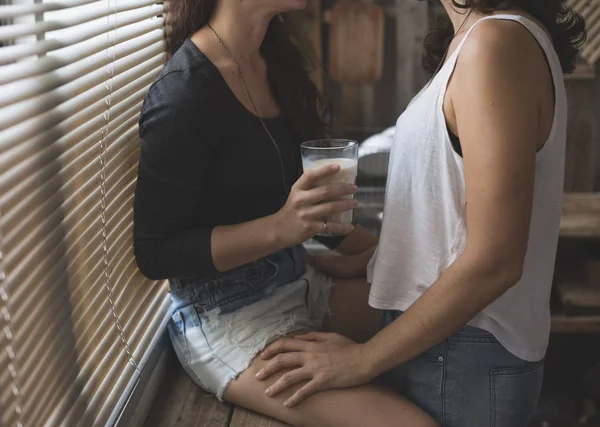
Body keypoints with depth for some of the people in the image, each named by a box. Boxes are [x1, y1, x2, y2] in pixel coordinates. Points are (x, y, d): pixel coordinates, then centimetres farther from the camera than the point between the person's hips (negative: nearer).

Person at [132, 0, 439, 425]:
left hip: (297, 282, 8)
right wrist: (280, 228, -27)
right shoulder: (183, 95, -19)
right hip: (225, 315, -8)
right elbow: (155, 253, -16)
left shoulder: (276, 61, 5)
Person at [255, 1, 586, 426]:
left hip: (463, 360, -8)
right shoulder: (473, 39, 8)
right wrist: (363, 262, 11)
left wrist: (365, 359, -18)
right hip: (446, 343, 8)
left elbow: (493, 259, -24)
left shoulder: (498, 42, -20)